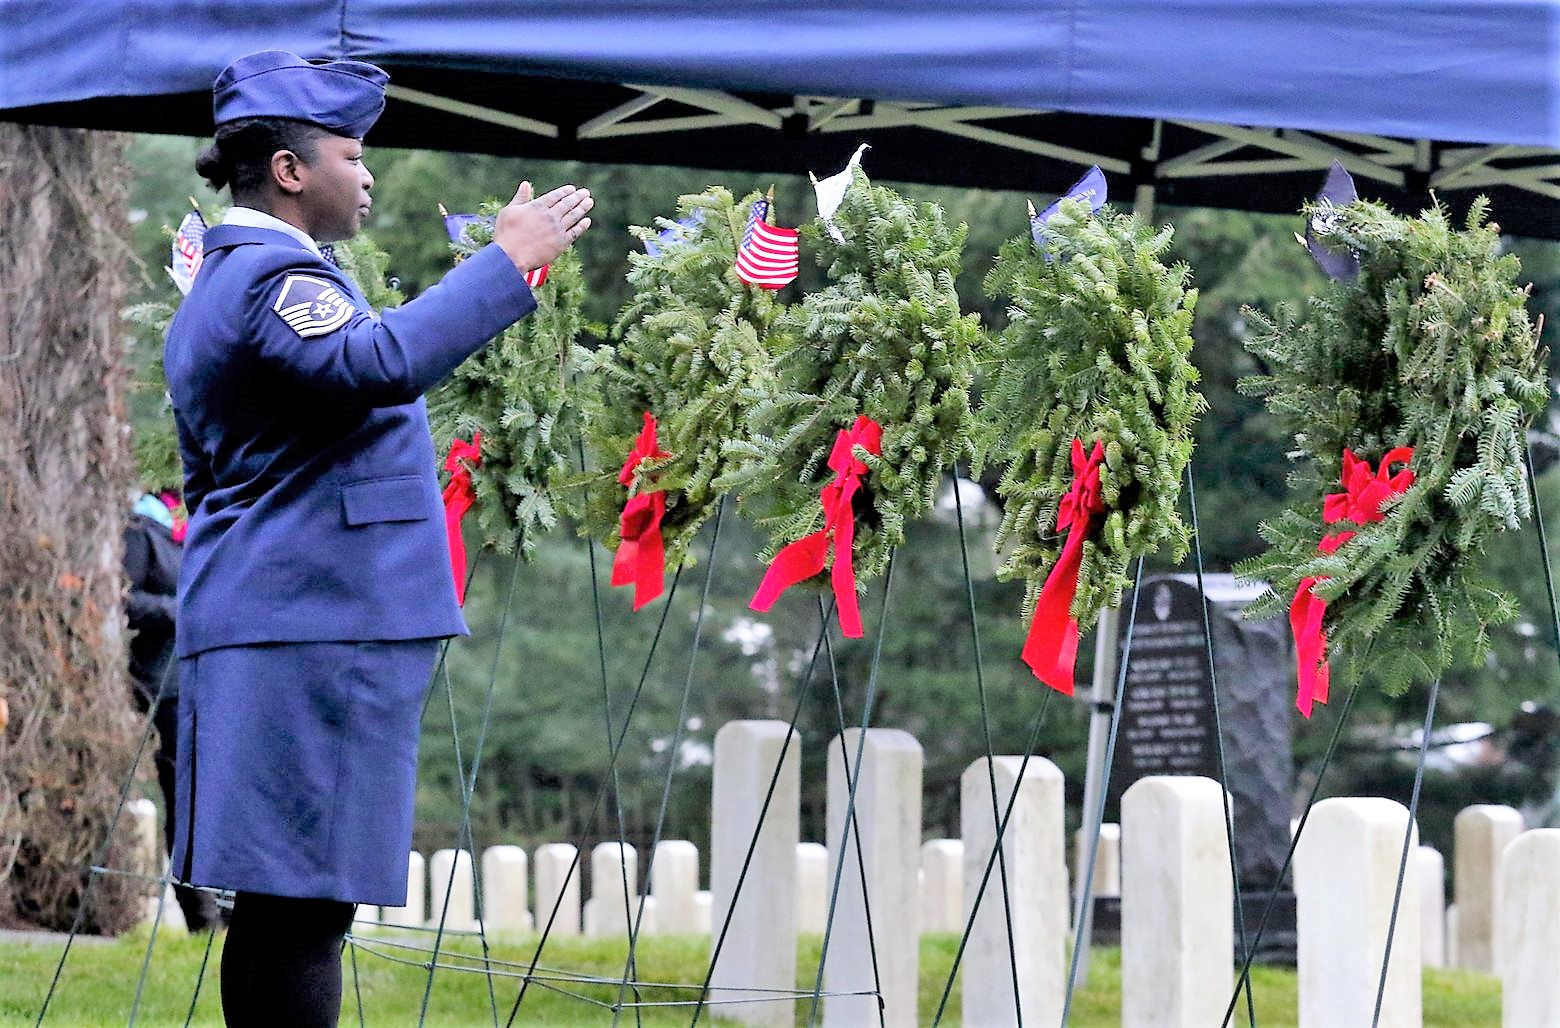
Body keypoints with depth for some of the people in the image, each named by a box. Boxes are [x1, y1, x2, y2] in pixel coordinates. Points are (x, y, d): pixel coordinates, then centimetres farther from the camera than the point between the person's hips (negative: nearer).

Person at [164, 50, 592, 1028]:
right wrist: (509, 260, -24)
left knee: (281, 911, 8)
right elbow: (382, 361, -30)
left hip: (264, 629, 11)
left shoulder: (221, 285, 23)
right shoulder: (273, 274, -11)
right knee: (304, 913, -12)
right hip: (312, 631, -11)